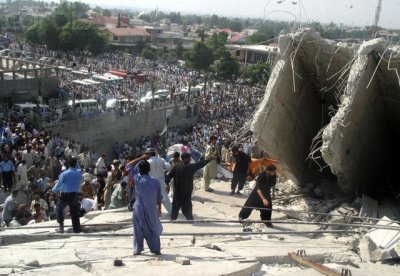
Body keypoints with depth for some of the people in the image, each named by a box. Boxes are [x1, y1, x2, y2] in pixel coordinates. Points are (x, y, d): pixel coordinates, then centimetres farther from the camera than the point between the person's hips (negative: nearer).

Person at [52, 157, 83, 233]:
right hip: (75, 195, 2)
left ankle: (61, 224, 11)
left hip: (65, 195, -2)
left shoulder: (64, 174, -8)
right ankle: (77, 230, 8)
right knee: (75, 212, 7)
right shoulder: (79, 174, -2)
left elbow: (59, 184, -3)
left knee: (59, 207, 21)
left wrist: (54, 190, 13)